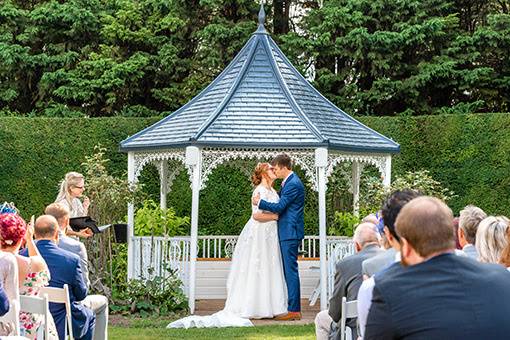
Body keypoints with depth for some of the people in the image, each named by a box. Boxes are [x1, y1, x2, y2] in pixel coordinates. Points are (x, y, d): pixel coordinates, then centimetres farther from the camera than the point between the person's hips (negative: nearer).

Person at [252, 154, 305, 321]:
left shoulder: (293, 184, -15)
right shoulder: (289, 182, 16)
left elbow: (279, 207, -17)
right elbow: (281, 202, 21)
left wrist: (260, 202, -7)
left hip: (290, 233, -10)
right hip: (288, 233, 10)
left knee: (290, 270, -8)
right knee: (288, 270, 12)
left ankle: (294, 310, -6)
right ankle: (292, 307, 16)